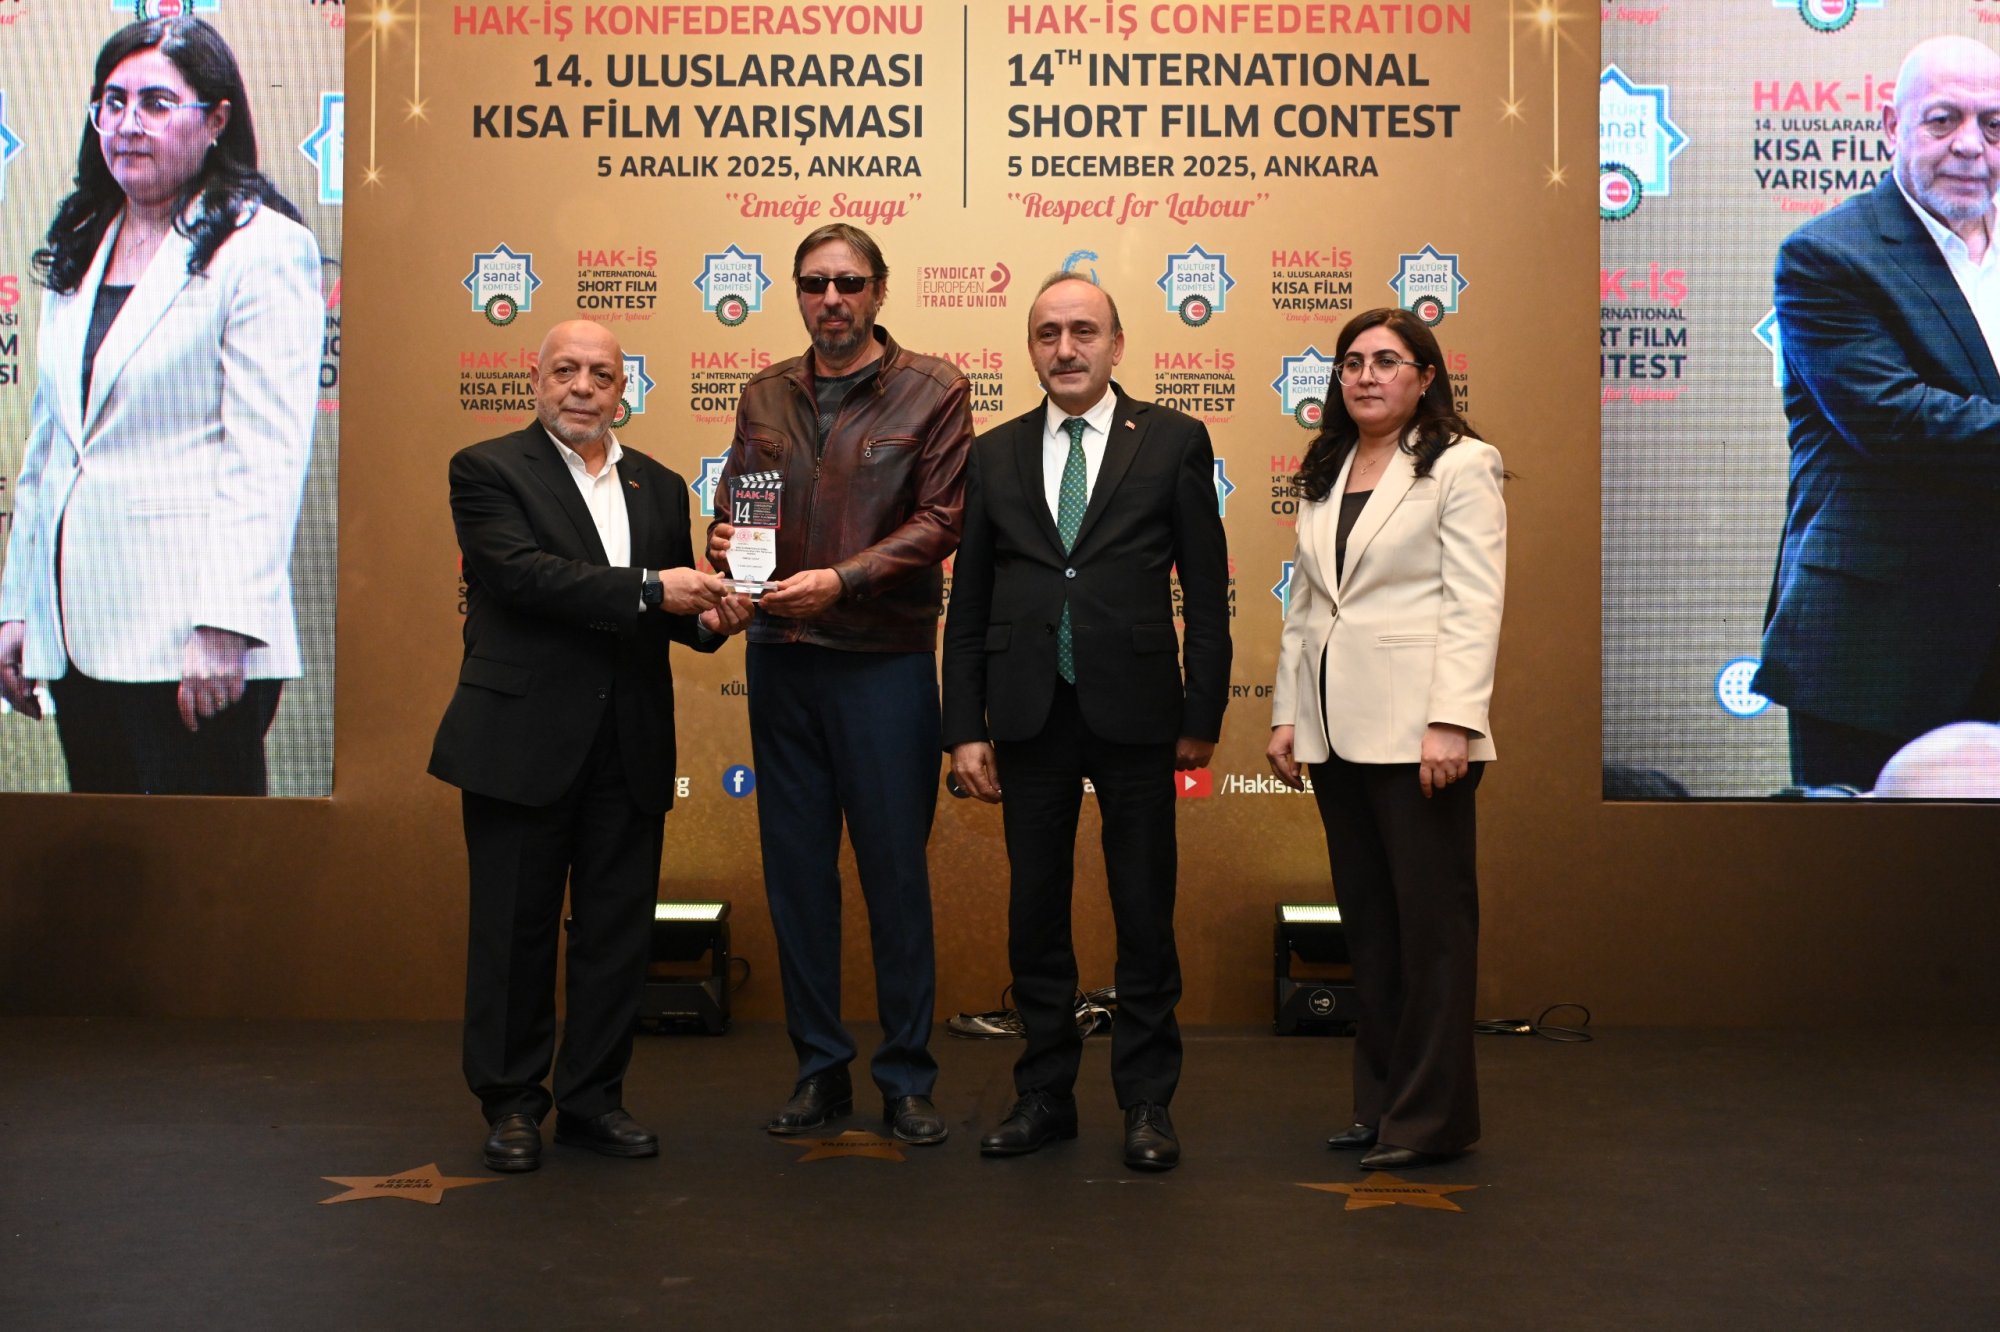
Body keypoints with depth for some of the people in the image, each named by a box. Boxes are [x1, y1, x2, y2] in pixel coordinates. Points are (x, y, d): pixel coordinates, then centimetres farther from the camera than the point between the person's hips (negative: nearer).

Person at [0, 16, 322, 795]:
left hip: (188, 640, -7)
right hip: (78, 631, 7)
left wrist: (225, 627, -19)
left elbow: (267, 456, -14)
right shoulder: (77, 254, 18)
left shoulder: (262, 248, -6)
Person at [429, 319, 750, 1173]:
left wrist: (708, 618, -6)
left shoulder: (659, 488, 15)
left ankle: (593, 1098, 21)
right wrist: (648, 590, -22)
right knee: (515, 929, 5)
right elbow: (523, 573, -17)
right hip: (523, 741, -4)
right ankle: (512, 1104, 19)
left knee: (619, 931, 8)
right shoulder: (487, 471, -1)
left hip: (630, 749, 5)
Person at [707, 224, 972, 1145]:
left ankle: (906, 1077, 14)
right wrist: (727, 547, -10)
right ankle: (819, 1068, 21)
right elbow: (731, 504, 14)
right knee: (795, 868, 9)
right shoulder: (766, 396, 13)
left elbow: (940, 520, -6)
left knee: (896, 870, 2)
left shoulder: (931, 390, 0)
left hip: (885, 661, -4)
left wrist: (840, 579, -17)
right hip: (780, 657, 4)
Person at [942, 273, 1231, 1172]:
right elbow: (969, 602, 9)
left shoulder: (1173, 441, 3)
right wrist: (965, 728, 4)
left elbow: (1206, 586, 1)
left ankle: (1147, 1102, 18)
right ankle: (1045, 1095, 22)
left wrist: (1202, 715, -3)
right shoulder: (996, 454, 10)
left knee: (1145, 917, 5)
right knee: (1035, 917, 10)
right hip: (1030, 716, 3)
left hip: (1134, 712, -2)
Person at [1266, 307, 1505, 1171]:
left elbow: (1473, 605, -10)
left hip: (1415, 732, -6)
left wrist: (1453, 720, -19)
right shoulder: (1322, 477, 18)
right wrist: (1287, 711, 12)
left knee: (1431, 922, -1)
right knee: (1367, 922, 11)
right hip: (1336, 733, 7)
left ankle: (1431, 1115, 7)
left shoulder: (1461, 467, -2)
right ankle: (1381, 1100, 20)